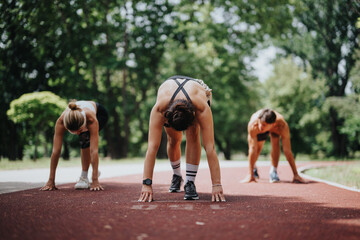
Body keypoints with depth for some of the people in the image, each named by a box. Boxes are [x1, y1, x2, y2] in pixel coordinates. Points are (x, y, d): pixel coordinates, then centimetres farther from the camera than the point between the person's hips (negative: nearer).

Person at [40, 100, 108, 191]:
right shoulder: (61, 121, -40)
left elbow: (94, 150, -50)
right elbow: (56, 151, -39)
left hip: (100, 113, -3)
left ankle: (84, 177, -21)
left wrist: (95, 180, -54)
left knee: (85, 138, -28)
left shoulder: (91, 119, -46)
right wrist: (51, 180, -39)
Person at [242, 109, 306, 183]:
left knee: (275, 143, -26)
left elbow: (287, 151, -40)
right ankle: (253, 169, 30)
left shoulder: (282, 126, -44)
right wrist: (250, 175, -42)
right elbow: (253, 149, -43)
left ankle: (273, 171, -14)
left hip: (274, 129, -1)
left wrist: (296, 174, -38)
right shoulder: (253, 125, -45)